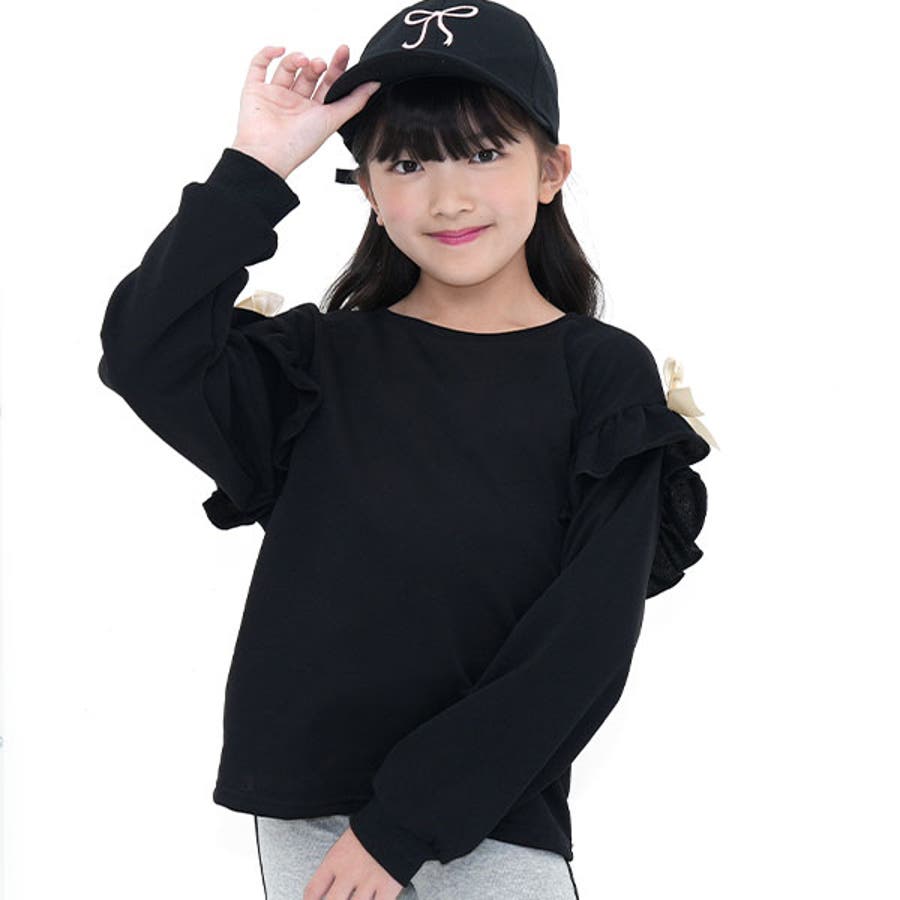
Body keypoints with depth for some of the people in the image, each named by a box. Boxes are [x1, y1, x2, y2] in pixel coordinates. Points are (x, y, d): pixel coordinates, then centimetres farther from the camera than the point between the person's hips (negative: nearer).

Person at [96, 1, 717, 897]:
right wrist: (252, 171, -16)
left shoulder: (606, 377, -4)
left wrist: (404, 820, -12)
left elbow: (583, 639, -9)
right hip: (303, 813, 2)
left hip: (494, 826, -2)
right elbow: (147, 356, -15)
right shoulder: (321, 360, 2)